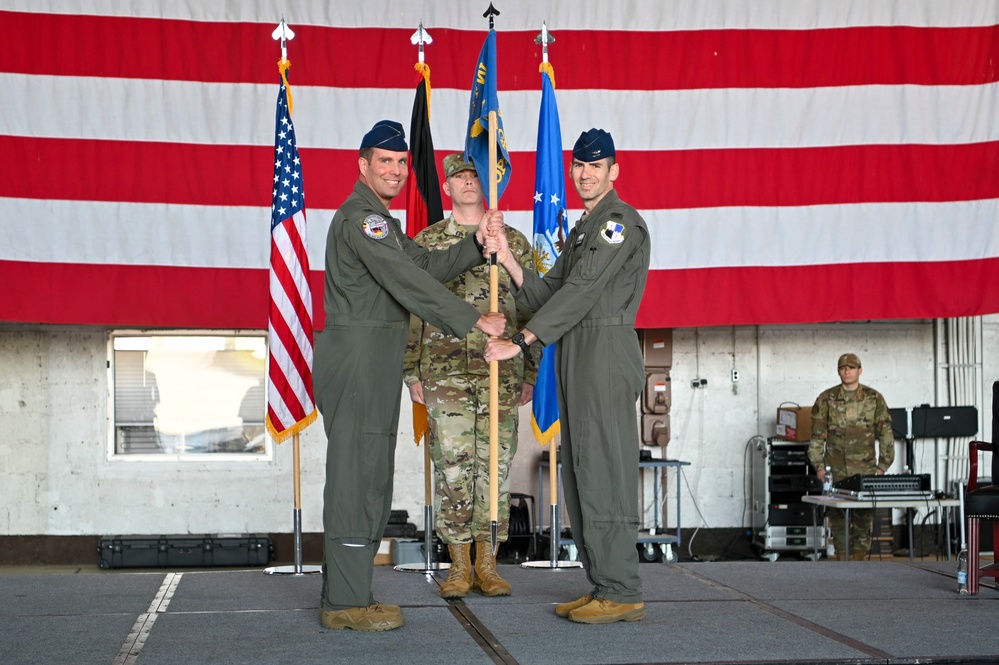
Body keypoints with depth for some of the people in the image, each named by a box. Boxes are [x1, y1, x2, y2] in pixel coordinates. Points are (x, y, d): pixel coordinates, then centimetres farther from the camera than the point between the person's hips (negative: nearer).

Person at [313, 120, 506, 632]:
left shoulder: (382, 220, 22)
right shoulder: (359, 217, -12)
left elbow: (426, 265, 12)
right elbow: (411, 283, -19)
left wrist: (476, 246, -2)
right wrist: (474, 321, -17)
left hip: (376, 359, 11)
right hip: (355, 354, -11)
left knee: (369, 478, 13)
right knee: (355, 473, -8)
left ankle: (345, 594, 19)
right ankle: (346, 603, -4)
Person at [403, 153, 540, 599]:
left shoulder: (514, 242, 8)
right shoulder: (425, 243, 7)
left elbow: (531, 312, 8)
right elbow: (410, 313, 7)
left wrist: (530, 374, 3)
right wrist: (411, 374, 1)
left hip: (501, 377, 1)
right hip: (445, 377, -1)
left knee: (495, 467, 2)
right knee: (452, 468, 0)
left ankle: (487, 565, 11)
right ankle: (459, 566, 10)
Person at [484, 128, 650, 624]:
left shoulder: (621, 222, -7)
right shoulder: (582, 230, 23)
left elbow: (580, 293, -16)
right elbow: (548, 295, 14)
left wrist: (519, 342, -19)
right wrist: (508, 260, 0)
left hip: (606, 350, -10)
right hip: (575, 358, 10)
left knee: (603, 469, -10)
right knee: (580, 472, 9)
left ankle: (622, 593, -6)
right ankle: (602, 587, 14)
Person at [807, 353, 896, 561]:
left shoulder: (874, 398, 4)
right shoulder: (826, 399, 4)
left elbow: (886, 434, 5)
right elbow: (817, 436, 6)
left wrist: (882, 466, 0)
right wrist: (819, 466, 0)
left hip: (865, 470, 0)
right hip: (836, 471, 0)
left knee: (864, 519, -1)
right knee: (837, 520, 2)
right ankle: (842, 561, 10)